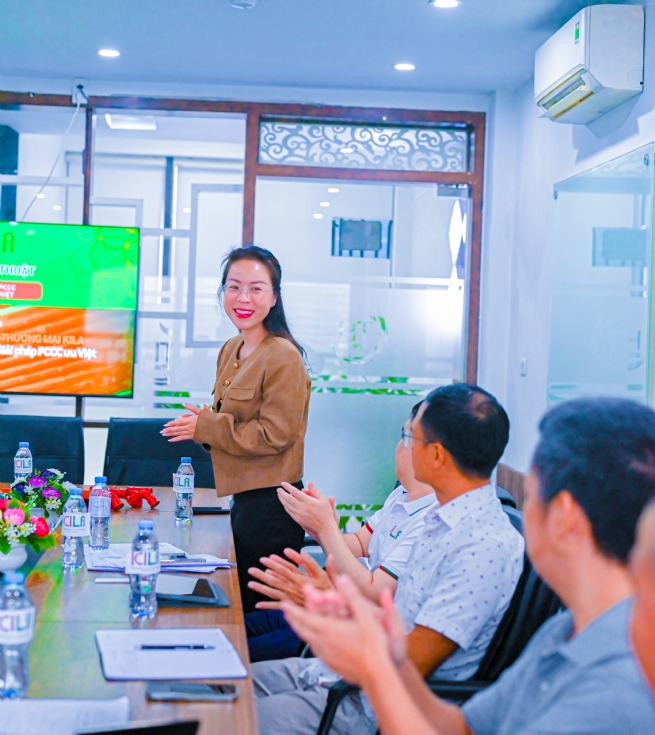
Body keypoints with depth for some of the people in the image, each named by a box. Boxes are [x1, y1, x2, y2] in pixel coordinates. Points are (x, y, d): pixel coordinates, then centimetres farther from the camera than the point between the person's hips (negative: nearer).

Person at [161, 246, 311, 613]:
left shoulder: (283, 357, -17)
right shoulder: (231, 351, 11)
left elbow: (274, 435, -20)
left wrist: (204, 426, -15)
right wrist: (202, 422, 2)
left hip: (271, 503, -9)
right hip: (245, 497, 9)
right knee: (236, 604, 17)